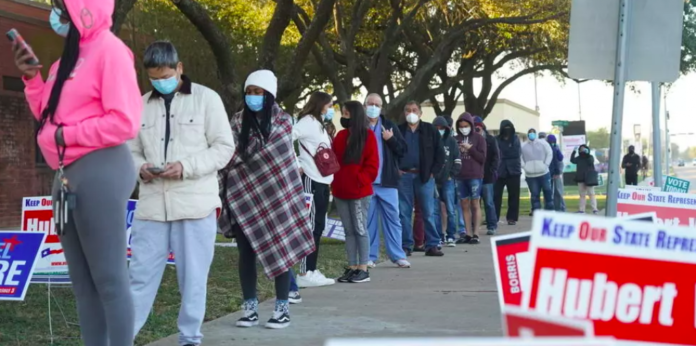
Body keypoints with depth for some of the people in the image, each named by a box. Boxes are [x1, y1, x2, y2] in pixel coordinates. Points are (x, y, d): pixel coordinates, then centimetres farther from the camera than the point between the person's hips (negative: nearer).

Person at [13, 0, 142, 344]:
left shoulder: (109, 50, -7)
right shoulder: (70, 57, 19)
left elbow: (124, 122, -16)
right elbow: (51, 116, 21)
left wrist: (67, 136, -11)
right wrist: (32, 78, 8)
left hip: (99, 171, -9)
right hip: (67, 174, 9)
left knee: (108, 278, -7)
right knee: (83, 281, 9)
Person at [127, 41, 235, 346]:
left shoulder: (206, 98, 0)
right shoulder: (141, 105, 10)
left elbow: (224, 147, -3)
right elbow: (132, 151, 15)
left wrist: (186, 166, -16)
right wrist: (140, 168, -8)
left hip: (195, 205, -3)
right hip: (152, 205, 3)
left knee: (193, 278, 5)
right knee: (141, 275, 4)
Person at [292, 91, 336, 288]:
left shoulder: (319, 124, 19)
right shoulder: (307, 121, -9)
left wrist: (330, 178, 10)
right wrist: (295, 165, -16)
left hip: (323, 181, 9)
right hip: (311, 180, -9)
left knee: (318, 227, 9)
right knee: (312, 226, -9)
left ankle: (312, 271, 13)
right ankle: (305, 273, -8)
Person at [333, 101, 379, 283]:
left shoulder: (367, 136, -4)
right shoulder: (340, 136, 12)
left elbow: (372, 166, -7)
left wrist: (359, 181, -15)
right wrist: (334, 181, 0)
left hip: (359, 192, -6)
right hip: (340, 192, 6)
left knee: (360, 230, -1)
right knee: (349, 231, 9)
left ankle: (363, 269, 2)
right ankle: (352, 267, 13)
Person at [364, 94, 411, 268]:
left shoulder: (389, 125, 8)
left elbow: (403, 149, 5)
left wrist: (391, 139, -10)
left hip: (387, 181, 1)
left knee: (392, 218, 4)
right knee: (368, 219, 4)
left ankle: (397, 255, 10)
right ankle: (370, 256, 10)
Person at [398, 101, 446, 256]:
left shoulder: (430, 130, 5)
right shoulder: (398, 130, 8)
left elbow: (440, 153, 4)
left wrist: (433, 172, -3)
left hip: (424, 176, -1)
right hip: (403, 175, 1)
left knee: (428, 212, -1)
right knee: (404, 213, 3)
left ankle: (432, 245, 4)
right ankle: (406, 245, 9)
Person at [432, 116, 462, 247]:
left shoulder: (451, 141, 5)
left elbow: (457, 161, 7)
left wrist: (452, 174, -3)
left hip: (448, 180, 0)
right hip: (433, 181, 0)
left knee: (450, 210, -2)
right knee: (435, 210, 3)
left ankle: (450, 237, 4)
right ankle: (438, 237, 9)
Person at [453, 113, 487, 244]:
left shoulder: (479, 138, 1)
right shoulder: (456, 139, 9)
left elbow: (482, 158, -3)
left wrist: (470, 148, -13)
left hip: (475, 176, -3)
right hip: (460, 177, 3)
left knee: (475, 204, 0)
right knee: (464, 205, 5)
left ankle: (475, 233, 0)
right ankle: (468, 234, 8)